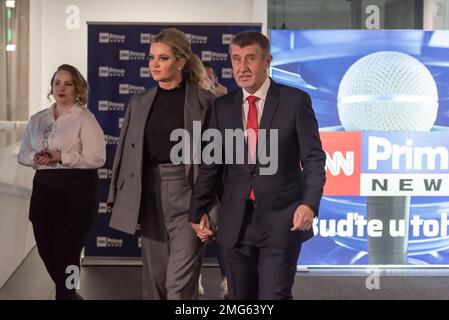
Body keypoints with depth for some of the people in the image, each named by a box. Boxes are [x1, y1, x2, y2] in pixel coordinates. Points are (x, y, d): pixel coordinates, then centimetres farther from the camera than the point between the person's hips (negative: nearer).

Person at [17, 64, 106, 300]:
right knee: (46, 250, 12)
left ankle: (65, 295, 16)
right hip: (44, 189, 6)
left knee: (66, 252, -2)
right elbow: (22, 154, 16)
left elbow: (97, 157, -14)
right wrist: (34, 158, -7)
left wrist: (61, 157, -20)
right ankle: (69, 293, 34)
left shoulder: (85, 119, -6)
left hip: (76, 191, -6)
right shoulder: (37, 120, 13)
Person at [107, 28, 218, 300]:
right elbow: (126, 152, 13)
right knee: (155, 280, 11)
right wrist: (120, 201, 9)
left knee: (180, 284, -10)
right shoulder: (140, 103, 11)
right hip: (150, 197, 5)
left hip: (187, 196, -5)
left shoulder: (204, 101, -3)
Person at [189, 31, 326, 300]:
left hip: (282, 220, -3)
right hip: (235, 223, 4)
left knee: (274, 295, -8)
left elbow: (314, 158, -6)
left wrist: (309, 203, -19)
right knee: (240, 296, 11)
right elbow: (210, 164, 11)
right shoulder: (223, 107, 7)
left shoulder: (295, 100, -3)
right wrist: (198, 212, 12)